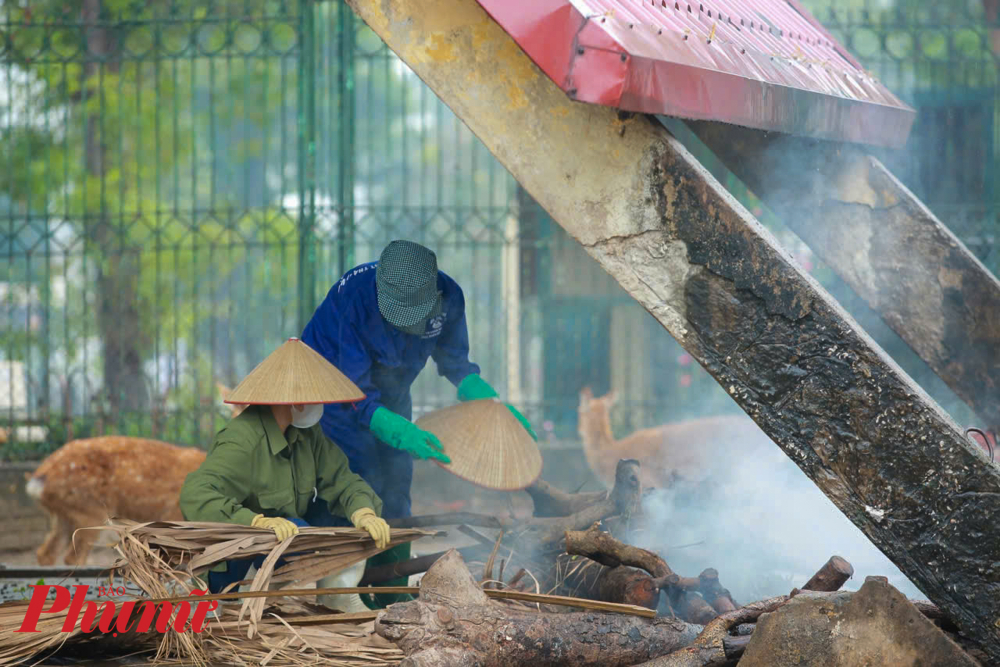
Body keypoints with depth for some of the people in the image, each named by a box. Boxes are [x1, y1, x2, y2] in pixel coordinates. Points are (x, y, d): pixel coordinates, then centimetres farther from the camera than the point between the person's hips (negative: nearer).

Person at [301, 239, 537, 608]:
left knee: (395, 491, 7)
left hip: (391, 394, 5)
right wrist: (405, 434, -48)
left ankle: (393, 597, 17)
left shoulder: (448, 297, -23)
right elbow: (358, 397, -35)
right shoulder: (353, 296, -38)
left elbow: (455, 363, -3)